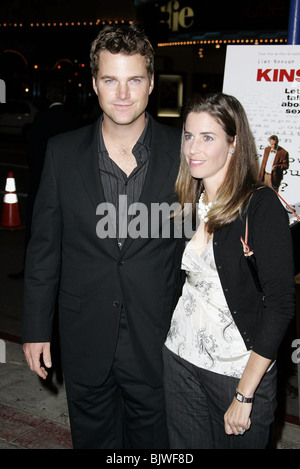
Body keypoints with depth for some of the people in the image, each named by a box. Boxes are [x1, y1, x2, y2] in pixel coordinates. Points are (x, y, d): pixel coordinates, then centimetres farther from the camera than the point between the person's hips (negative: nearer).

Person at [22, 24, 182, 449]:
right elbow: (44, 246, 1)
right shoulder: (63, 152, -4)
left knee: (152, 436, 18)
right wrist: (36, 327, 2)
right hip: (85, 341, 1)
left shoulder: (183, 152, -8)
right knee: (92, 436, 21)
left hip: (158, 338, -1)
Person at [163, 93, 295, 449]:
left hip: (241, 369, -5)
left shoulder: (261, 206, -15)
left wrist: (245, 394, -16)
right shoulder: (187, 203, 3)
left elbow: (280, 304, -17)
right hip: (181, 358, 5)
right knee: (185, 447, 17)